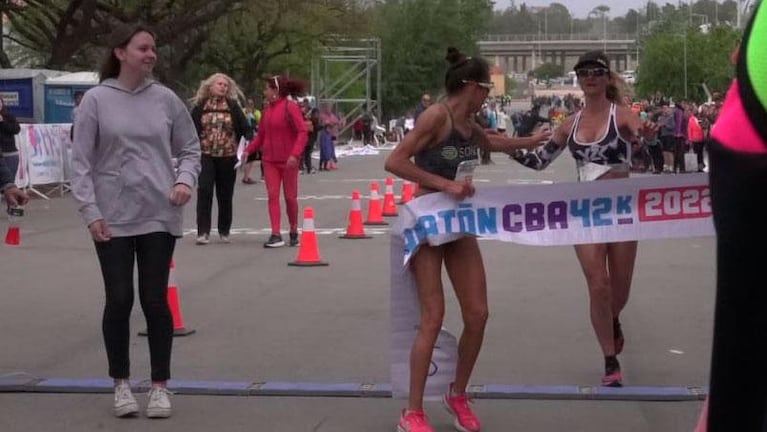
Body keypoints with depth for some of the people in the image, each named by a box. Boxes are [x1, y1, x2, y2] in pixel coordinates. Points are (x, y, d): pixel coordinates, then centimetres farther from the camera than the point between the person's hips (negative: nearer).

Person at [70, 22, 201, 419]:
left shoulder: (166, 99, 3)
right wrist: (90, 211, -10)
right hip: (112, 219, -1)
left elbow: (189, 149, 11)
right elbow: (81, 161, -4)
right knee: (119, 301, 4)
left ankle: (159, 385, 15)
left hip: (160, 216, 1)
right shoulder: (96, 100, -4)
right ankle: (121, 383, 20)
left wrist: (185, 179, -9)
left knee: (155, 300, 4)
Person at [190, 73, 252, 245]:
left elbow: (246, 129, 3)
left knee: (225, 195, 7)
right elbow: (191, 129, 6)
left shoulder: (233, 107, 4)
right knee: (204, 191, -12)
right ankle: (203, 232, -11)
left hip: (228, 156, 1)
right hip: (205, 155, -1)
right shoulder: (200, 106, 4)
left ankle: (224, 231, 21)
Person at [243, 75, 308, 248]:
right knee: (272, 196, -3)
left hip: (288, 161, -6)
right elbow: (261, 135, 16)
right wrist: (249, 150, 4)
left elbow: (302, 132, -16)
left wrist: (295, 154, -26)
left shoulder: (290, 107, -10)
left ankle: (294, 233, 20)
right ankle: (276, 235, -6)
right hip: (269, 160, 6)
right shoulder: (267, 110, 10)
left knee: (290, 197, 4)